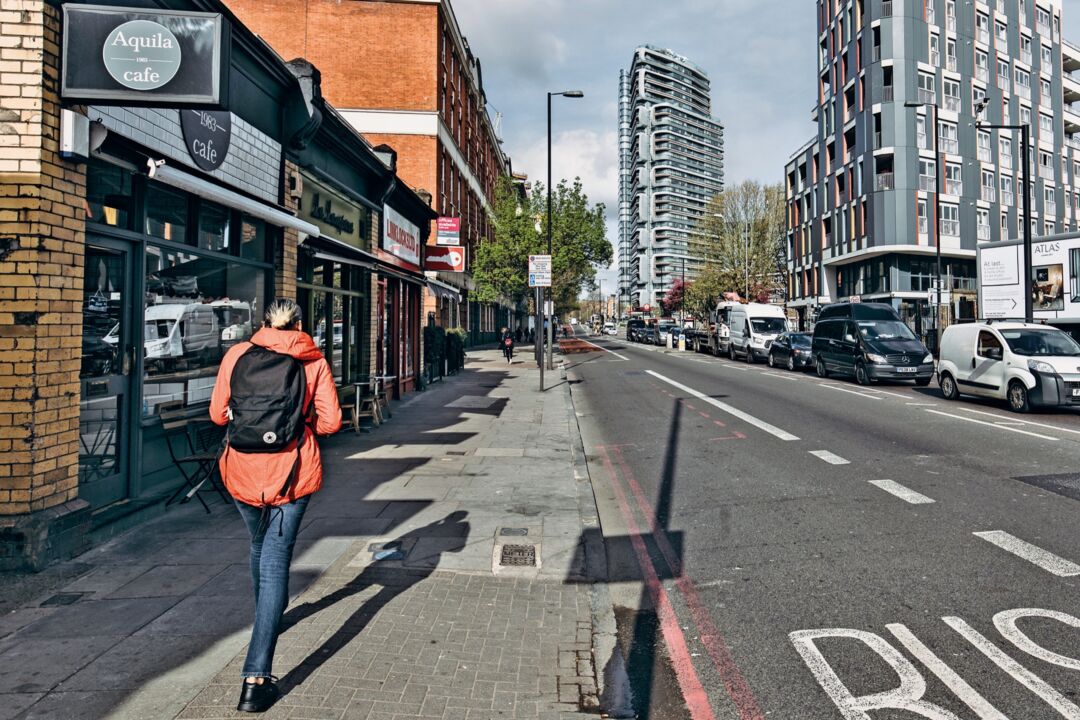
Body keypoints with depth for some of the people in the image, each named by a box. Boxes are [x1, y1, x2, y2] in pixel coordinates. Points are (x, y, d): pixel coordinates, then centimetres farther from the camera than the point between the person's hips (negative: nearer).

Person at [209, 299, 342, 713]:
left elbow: (218, 413, 4)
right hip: (291, 474, -3)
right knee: (275, 562, 1)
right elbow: (330, 422, -6)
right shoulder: (314, 362, -1)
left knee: (260, 545, 27)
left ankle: (269, 614, 54)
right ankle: (256, 679, -4)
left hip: (241, 472, 3)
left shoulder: (236, 355, 3)